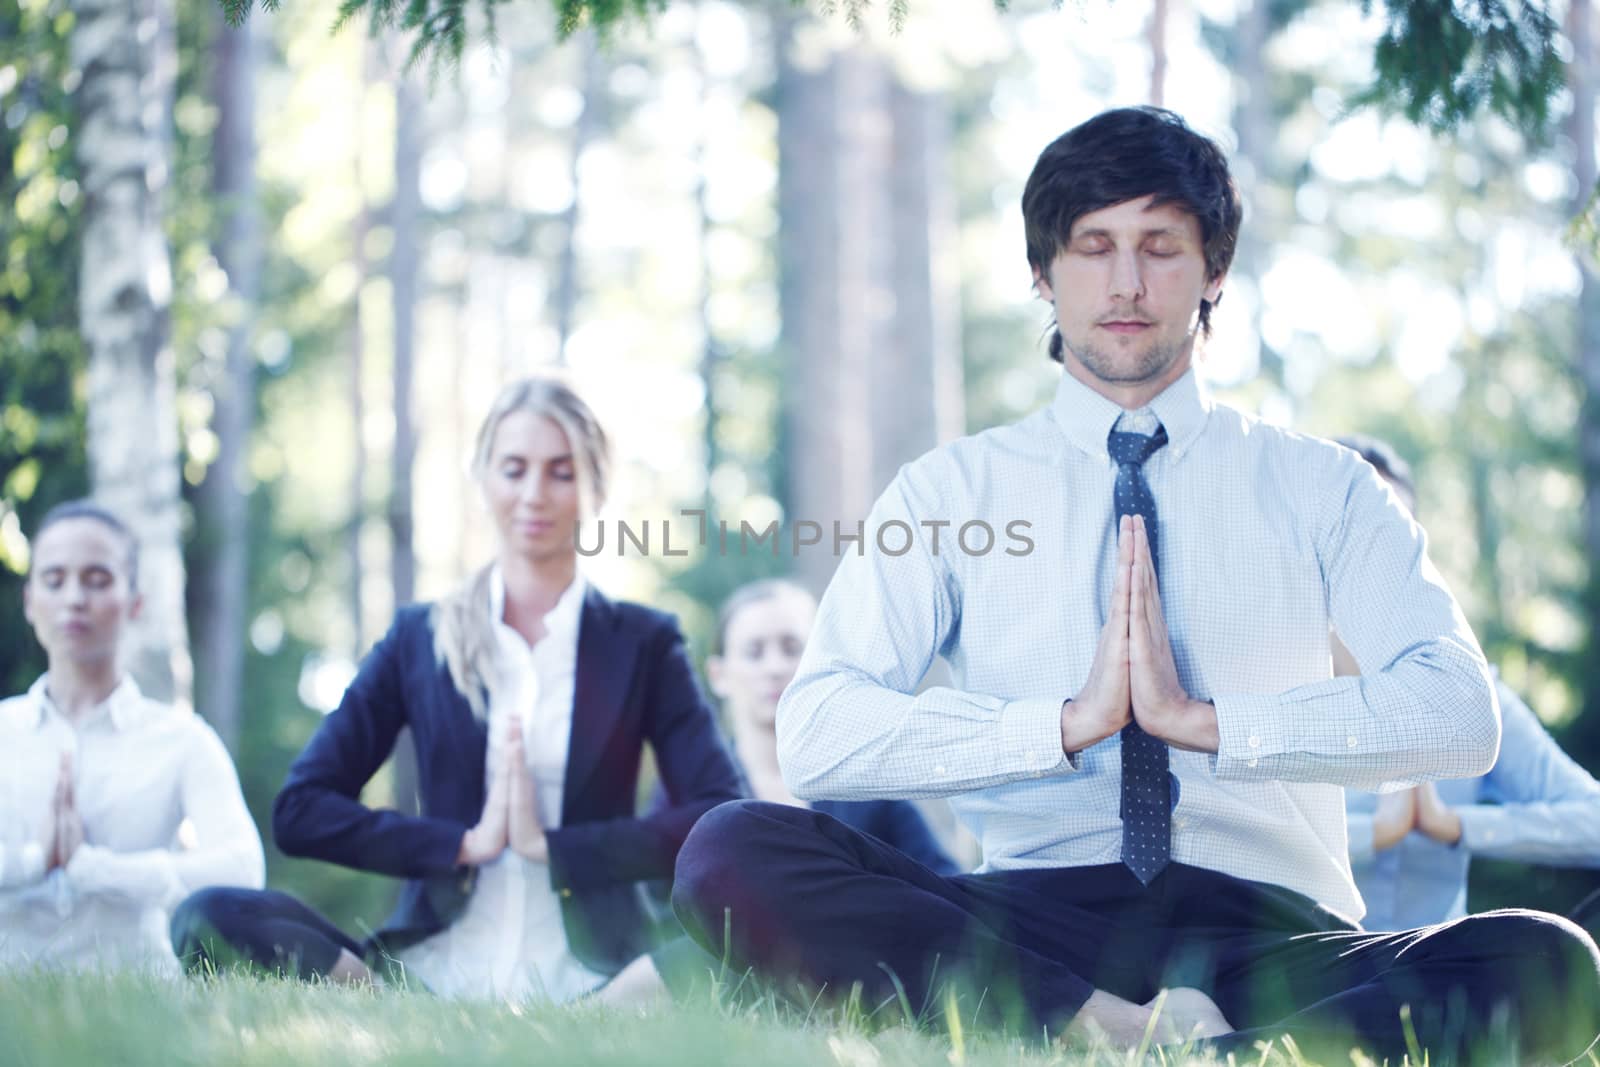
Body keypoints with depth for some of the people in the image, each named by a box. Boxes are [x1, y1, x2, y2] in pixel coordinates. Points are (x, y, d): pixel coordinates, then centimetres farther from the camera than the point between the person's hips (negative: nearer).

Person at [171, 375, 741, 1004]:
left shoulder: (642, 644, 10)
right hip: (434, 970, 2)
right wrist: (464, 843, -5)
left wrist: (554, 845, -10)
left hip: (590, 984, -2)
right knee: (207, 920, -24)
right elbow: (300, 810, 6)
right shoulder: (419, 639, 13)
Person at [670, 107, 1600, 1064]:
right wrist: (1068, 723, -13)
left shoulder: (1320, 487, 13)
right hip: (1032, 915, 1)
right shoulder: (950, 492, 12)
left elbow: (1459, 712, -5)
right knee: (734, 852, -27)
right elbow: (816, 734, -3)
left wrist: (1206, 721, -15)